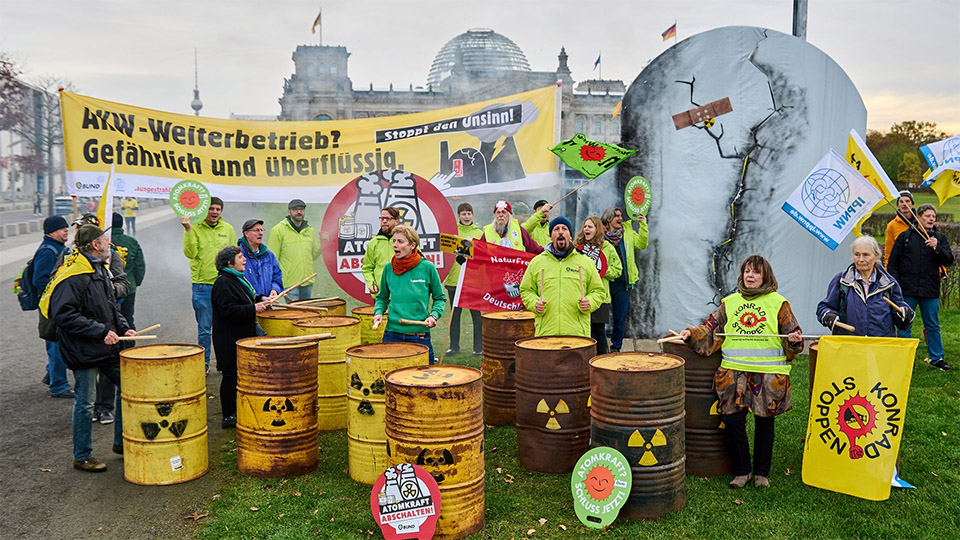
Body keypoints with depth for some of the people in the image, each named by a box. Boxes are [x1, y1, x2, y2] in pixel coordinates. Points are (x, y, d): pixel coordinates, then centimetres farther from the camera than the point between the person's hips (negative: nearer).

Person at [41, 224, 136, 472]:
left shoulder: (100, 270, 12)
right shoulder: (74, 275, -18)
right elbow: (62, 314, -25)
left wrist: (123, 328, 7)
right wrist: (100, 331, -25)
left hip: (108, 347, 9)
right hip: (84, 350, -9)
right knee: (85, 402, 1)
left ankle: (121, 442, 27)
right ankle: (82, 457, 16)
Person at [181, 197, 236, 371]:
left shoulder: (228, 229, 10)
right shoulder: (195, 228, -1)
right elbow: (190, 253, -14)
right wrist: (188, 230, -22)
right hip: (202, 286, -3)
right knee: (204, 327, 2)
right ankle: (203, 362, 15)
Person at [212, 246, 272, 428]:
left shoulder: (238, 278, 15)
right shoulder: (223, 282, -18)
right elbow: (228, 310, -26)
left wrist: (260, 299, 12)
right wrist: (253, 308, -26)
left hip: (242, 336, 10)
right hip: (229, 339, -10)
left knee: (240, 374, 15)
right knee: (231, 375, -4)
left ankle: (235, 410, 26)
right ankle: (228, 417, 4)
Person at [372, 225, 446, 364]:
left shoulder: (427, 267, -4)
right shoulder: (389, 268, 3)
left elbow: (439, 298, 7)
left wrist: (434, 315, -10)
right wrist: (378, 312, -2)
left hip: (420, 337, -2)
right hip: (392, 335, 2)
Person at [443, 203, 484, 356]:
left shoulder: (479, 233, 8)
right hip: (454, 278, 0)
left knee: (476, 313, 1)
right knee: (455, 313, 9)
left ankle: (479, 346, 10)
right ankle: (454, 345, 19)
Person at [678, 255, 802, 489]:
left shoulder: (778, 303, 7)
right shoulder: (730, 302, 14)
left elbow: (791, 335, 8)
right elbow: (711, 329, 14)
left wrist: (794, 340, -14)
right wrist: (691, 334, -2)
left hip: (768, 375, -2)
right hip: (734, 373, 2)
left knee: (764, 423, 6)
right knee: (733, 421, -3)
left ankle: (762, 473, 21)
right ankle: (741, 471, 13)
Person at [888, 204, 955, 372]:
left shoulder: (940, 238, 9)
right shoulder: (905, 237, 4)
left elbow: (949, 260, -1)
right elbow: (893, 262, 5)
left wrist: (937, 248, -19)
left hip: (930, 291, 2)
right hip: (907, 291, -1)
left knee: (933, 326, 10)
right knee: (903, 325, 3)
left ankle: (936, 358, 22)